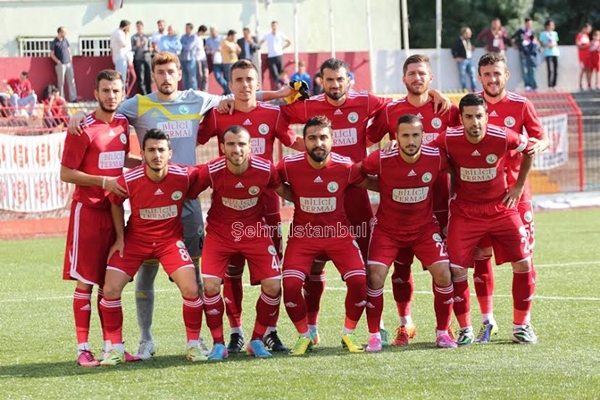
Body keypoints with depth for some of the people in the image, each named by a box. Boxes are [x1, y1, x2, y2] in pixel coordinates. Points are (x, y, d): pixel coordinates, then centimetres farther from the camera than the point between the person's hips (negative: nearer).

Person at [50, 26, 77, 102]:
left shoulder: (65, 40, 10)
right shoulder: (54, 43, -6)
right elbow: (52, 54, -5)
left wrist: (70, 58, 8)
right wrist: (58, 61, -14)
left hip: (68, 64, 6)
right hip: (61, 65, -6)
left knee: (71, 81, 6)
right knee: (61, 82, -1)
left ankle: (73, 98, 11)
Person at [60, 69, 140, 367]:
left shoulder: (123, 124, 9)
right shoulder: (84, 129, -11)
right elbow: (66, 173, -11)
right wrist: (104, 181, -17)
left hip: (113, 210, 6)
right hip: (87, 210, -6)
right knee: (85, 281, -3)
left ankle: (111, 345, 14)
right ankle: (83, 348, 0)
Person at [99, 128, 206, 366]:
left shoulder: (185, 176, -19)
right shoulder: (129, 181, -20)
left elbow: (192, 195, 4)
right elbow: (115, 203, 2)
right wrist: (120, 238, -1)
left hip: (170, 238, 0)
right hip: (135, 238, 0)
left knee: (191, 289, -16)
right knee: (110, 289, -11)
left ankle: (193, 345, 4)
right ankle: (115, 349, 5)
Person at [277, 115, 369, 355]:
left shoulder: (346, 167, -12)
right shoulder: (289, 166, -14)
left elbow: (369, 183, 6)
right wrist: (293, 197, -3)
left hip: (339, 234, 0)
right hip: (303, 234, 0)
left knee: (358, 281, -17)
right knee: (290, 284, -19)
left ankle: (349, 334, 8)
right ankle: (304, 336, 5)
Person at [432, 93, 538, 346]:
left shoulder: (503, 137, -18)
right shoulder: (448, 140, -18)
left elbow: (529, 150, 2)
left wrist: (518, 186, 5)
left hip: (502, 208, 1)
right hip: (464, 211, 0)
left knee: (523, 263, -3)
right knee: (456, 268, -10)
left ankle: (521, 325, 13)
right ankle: (465, 330, 7)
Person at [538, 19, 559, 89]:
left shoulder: (554, 33, 15)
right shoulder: (543, 34, 0)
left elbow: (556, 43, 19)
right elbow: (541, 43, 2)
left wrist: (553, 45, -3)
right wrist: (547, 45, -16)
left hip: (555, 53, 6)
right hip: (548, 54, -6)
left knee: (556, 71, 4)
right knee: (551, 70, -15)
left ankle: (554, 85, 12)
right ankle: (550, 86, -14)